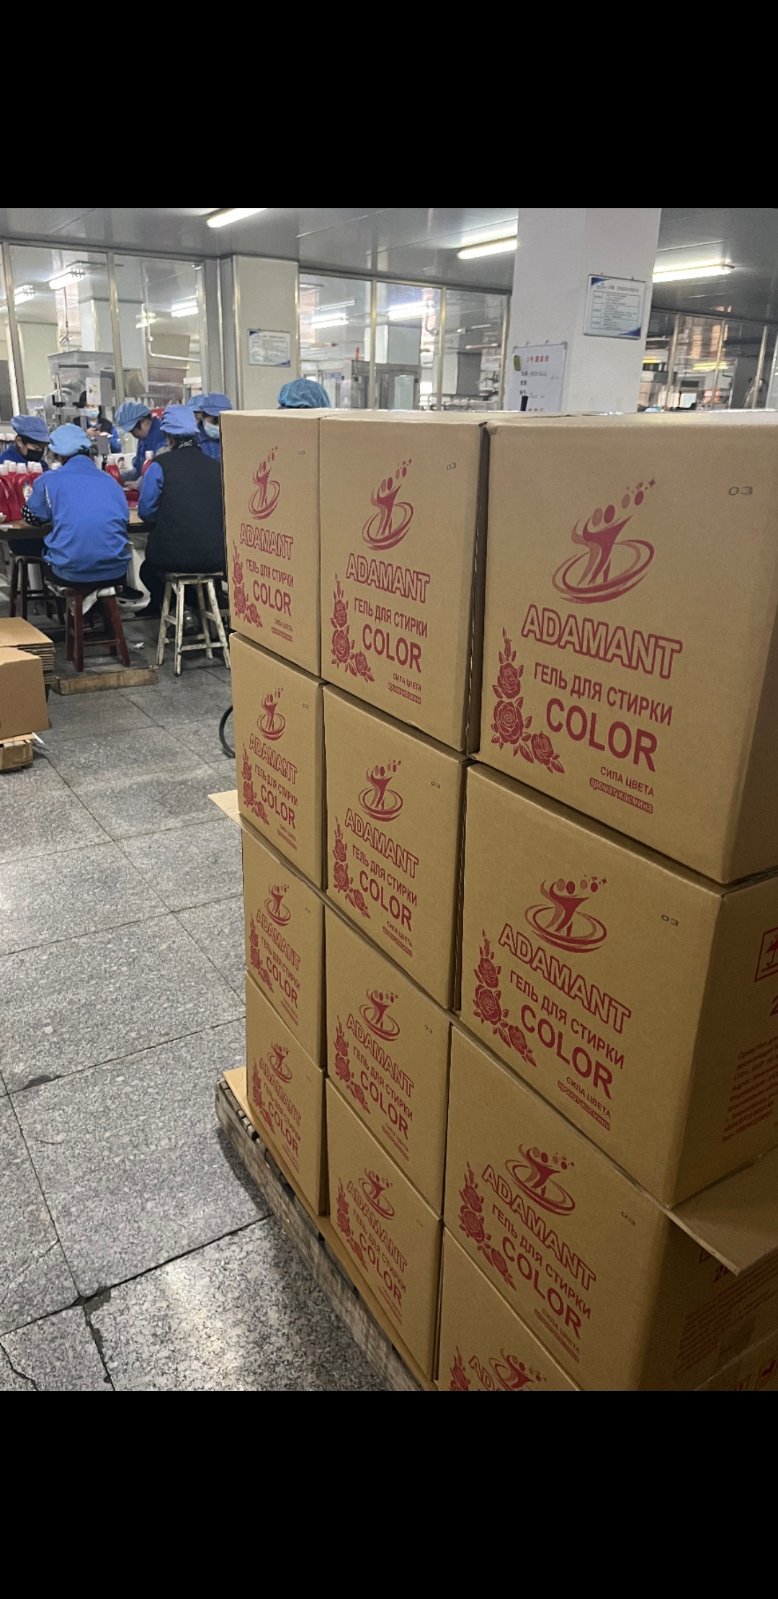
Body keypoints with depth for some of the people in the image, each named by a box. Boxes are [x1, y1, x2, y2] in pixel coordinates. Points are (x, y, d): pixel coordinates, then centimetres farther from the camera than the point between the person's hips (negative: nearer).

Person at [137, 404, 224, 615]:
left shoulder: (160, 465, -6)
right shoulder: (216, 466, 4)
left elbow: (146, 512, -3)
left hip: (175, 556, -3)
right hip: (216, 557, 4)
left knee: (147, 567, 31)